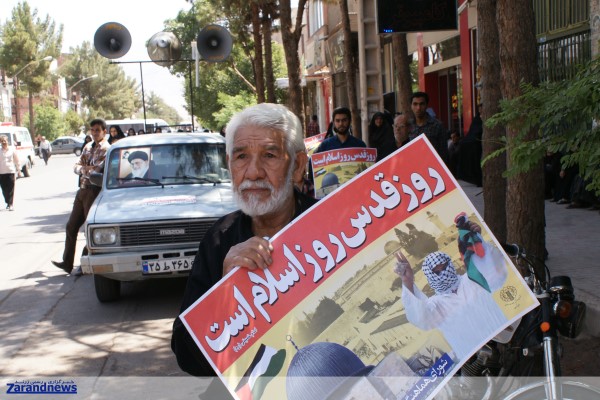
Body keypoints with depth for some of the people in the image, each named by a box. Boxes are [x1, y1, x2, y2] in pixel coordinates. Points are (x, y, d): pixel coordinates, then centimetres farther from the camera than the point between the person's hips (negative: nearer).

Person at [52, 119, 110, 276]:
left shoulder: (106, 149, -9)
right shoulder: (88, 147, 15)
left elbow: (95, 170, -20)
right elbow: (76, 168, 9)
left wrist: (83, 168, -3)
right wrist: (88, 169, -10)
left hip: (94, 192, -8)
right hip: (82, 191, 8)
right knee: (71, 226, 10)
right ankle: (67, 263, 17)